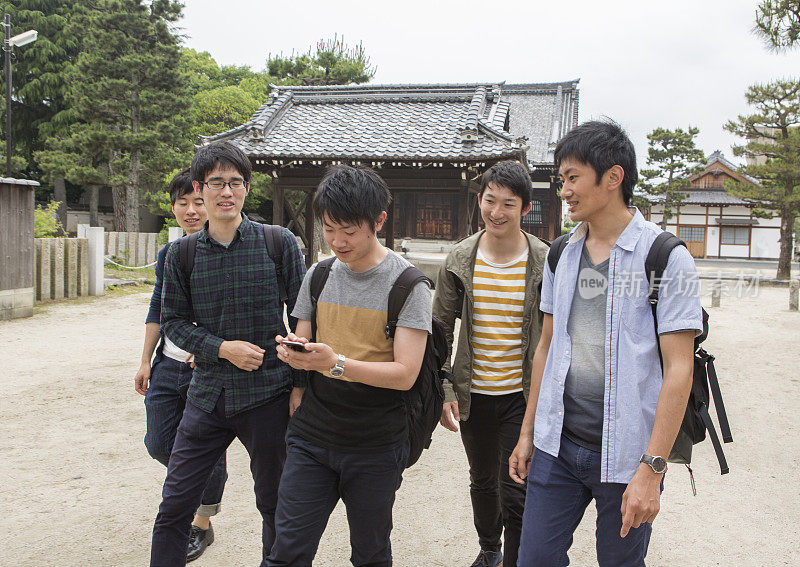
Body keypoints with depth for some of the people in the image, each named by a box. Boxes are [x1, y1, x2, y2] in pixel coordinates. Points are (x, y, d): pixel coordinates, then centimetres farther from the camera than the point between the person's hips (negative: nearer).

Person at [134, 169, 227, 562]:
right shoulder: (168, 255, 7)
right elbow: (157, 311, 14)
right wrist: (146, 361, 14)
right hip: (168, 366, 6)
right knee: (159, 444, 12)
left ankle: (202, 525, 26)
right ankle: (212, 480, 40)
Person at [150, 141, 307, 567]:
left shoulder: (279, 243, -4)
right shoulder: (181, 255, 1)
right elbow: (173, 321, 6)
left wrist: (301, 385, -5)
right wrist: (222, 348, -11)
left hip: (268, 394, -1)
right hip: (208, 394, 2)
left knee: (275, 504, 13)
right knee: (174, 505, 6)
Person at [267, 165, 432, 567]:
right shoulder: (318, 275, 6)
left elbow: (405, 373, -15)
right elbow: (303, 347, 12)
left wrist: (336, 364, -28)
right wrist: (292, 352, -13)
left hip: (377, 447, -3)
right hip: (311, 436, 3)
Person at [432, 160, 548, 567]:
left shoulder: (545, 263, -7)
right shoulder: (460, 260, -2)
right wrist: (443, 390, -2)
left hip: (523, 396, -3)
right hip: (473, 395, 3)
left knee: (515, 493, -3)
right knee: (483, 482, 21)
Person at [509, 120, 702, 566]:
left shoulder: (666, 258, -10)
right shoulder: (561, 255, 6)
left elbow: (679, 369, -13)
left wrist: (652, 468, -17)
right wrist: (527, 432, 13)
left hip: (626, 453, -4)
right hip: (557, 445, 4)